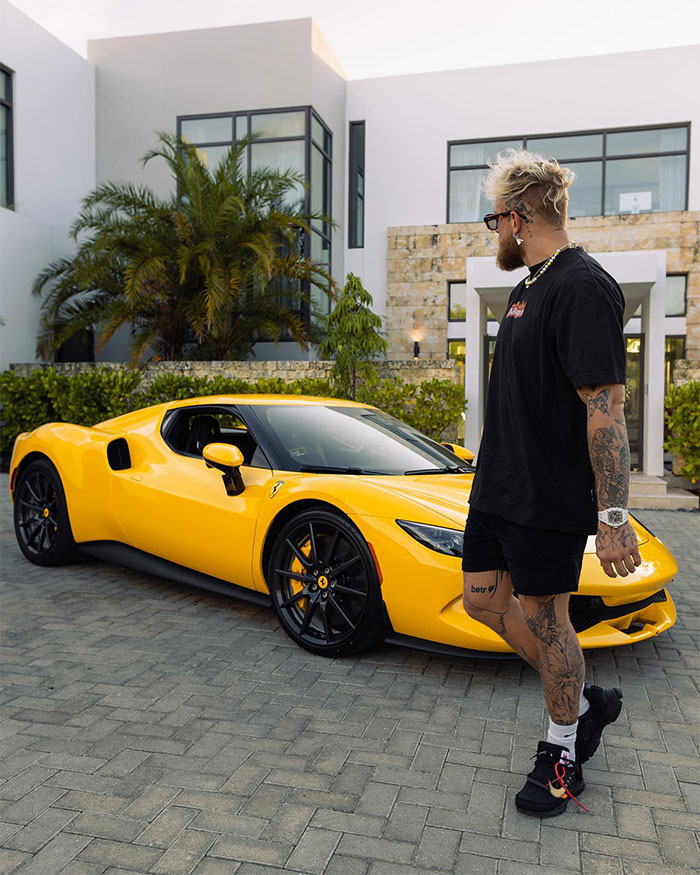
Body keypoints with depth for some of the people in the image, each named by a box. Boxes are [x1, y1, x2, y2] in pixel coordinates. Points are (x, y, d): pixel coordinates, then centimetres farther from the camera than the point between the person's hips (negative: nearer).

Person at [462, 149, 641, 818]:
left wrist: (614, 517, -23)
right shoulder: (529, 286, 14)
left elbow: (606, 407, -22)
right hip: (499, 487, 10)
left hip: (551, 499, -9)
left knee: (545, 618, 5)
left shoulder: (583, 288, -17)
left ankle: (562, 753, 28)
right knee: (484, 602, 13)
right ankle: (585, 703, 32)